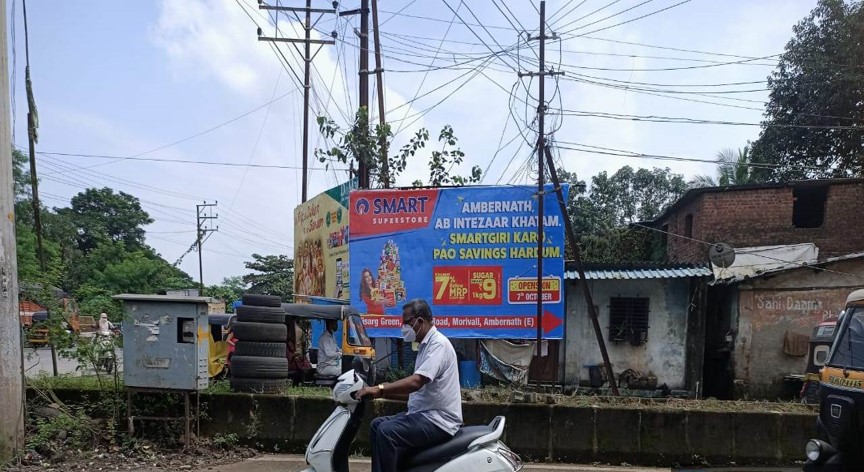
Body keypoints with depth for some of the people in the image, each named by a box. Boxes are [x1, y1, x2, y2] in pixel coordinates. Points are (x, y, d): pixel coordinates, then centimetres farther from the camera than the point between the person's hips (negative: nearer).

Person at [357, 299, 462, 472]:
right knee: (377, 425, 9)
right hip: (426, 414, 11)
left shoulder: (438, 344, -14)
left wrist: (379, 389, -26)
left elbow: (416, 382, -28)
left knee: (387, 432, -23)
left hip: (439, 420, -11)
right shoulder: (426, 345, 18)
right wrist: (383, 393, 12)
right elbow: (417, 391, 20)